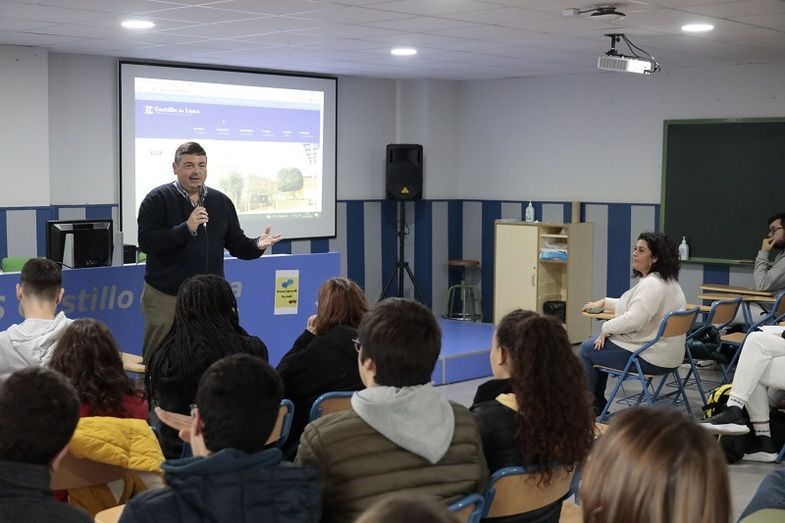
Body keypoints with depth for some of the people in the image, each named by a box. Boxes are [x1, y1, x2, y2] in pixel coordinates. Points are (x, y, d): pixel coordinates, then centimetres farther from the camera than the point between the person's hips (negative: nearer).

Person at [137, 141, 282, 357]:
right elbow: (146, 242, -14)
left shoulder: (221, 201, 11)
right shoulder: (157, 199, -2)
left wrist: (257, 245, -8)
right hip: (166, 297, -4)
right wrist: (186, 228, -22)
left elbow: (237, 244, 14)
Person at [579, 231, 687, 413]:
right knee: (599, 344, 24)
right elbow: (634, 306, 28)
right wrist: (604, 302, 25)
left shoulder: (651, 284, -22)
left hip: (650, 357, -11)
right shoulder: (667, 281, 13)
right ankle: (598, 403, 28)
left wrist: (606, 328, -13)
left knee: (587, 349, 4)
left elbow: (633, 320, -30)